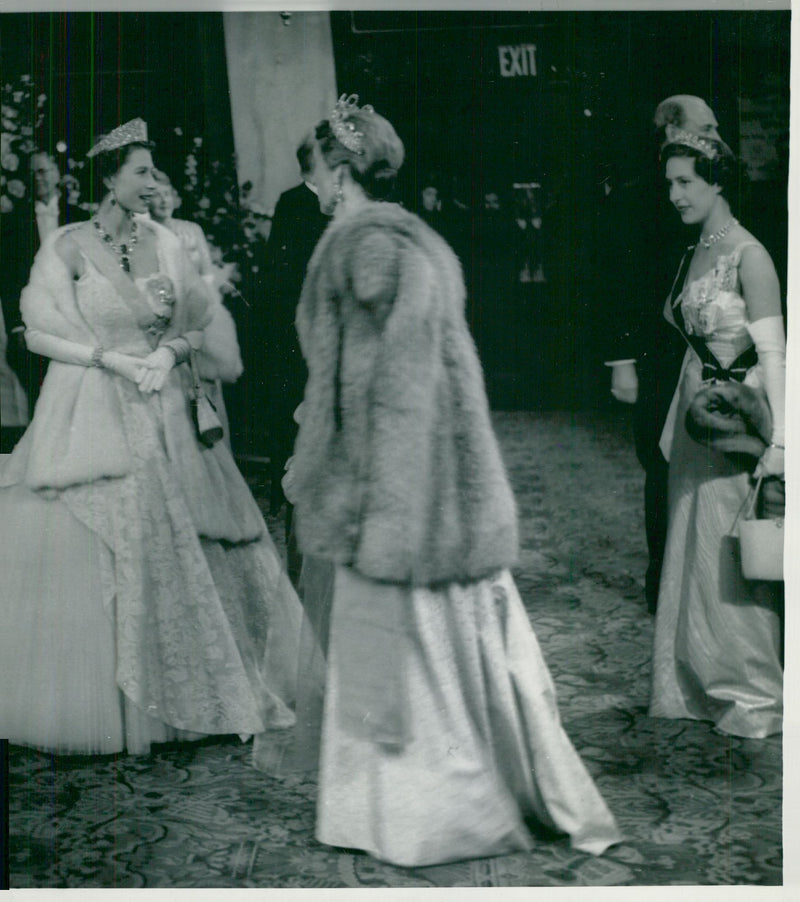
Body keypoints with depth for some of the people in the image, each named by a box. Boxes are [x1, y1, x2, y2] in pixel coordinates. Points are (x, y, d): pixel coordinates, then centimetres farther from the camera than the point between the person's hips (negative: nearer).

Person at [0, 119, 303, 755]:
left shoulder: (164, 242, 7)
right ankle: (100, 702, 14)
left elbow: (194, 323, 10)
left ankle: (180, 693, 19)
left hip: (164, 415, 4)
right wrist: (117, 360, -14)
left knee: (179, 547, 5)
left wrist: (165, 354, -10)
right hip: (92, 416, -3)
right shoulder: (68, 247, -4)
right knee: (92, 555, 0)